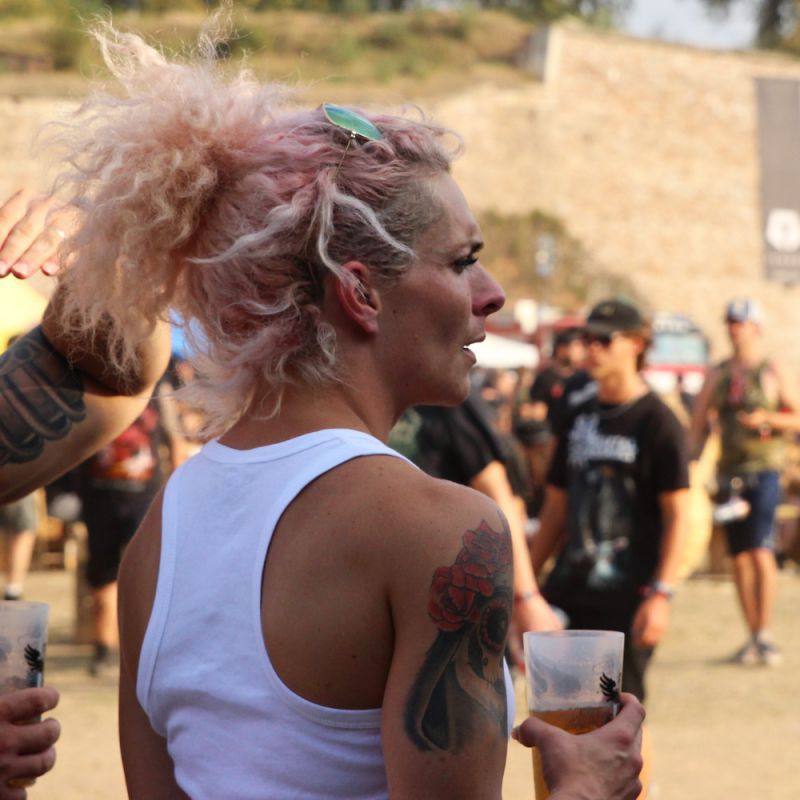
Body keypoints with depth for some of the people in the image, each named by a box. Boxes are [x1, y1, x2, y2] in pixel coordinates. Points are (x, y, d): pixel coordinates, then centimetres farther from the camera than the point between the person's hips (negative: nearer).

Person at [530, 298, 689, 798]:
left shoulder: (657, 422, -6)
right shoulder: (579, 419, 13)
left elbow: (678, 514, -10)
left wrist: (662, 593, -19)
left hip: (627, 597, -6)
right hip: (571, 589, 6)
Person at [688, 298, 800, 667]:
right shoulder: (717, 374, 13)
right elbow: (697, 424, 13)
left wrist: (768, 418, -16)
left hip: (764, 470, -4)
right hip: (729, 471, 4)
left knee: (761, 550, -15)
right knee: (739, 557, 5)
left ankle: (765, 636, -13)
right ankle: (752, 638, 11)